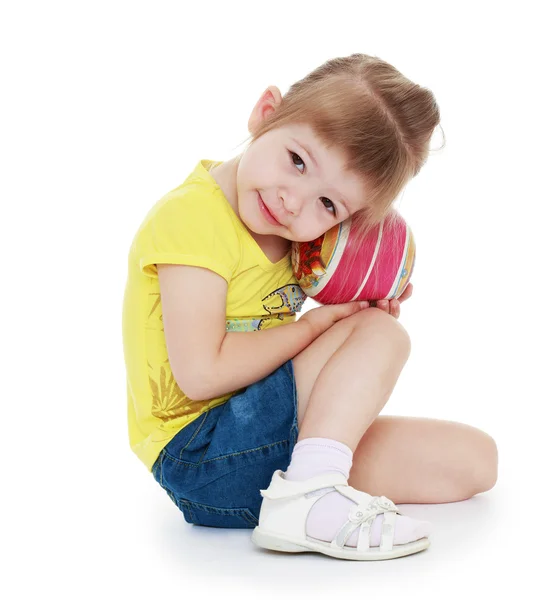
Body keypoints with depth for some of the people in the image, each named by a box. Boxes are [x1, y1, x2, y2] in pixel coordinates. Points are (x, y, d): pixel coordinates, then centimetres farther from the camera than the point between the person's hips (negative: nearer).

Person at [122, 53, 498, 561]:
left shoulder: (283, 233, 8)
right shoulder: (193, 214, -19)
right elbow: (201, 374, -24)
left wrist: (365, 310, -4)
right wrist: (321, 321, -14)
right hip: (198, 459, -8)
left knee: (473, 458, 5)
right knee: (382, 333, -19)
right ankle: (307, 500, -27)